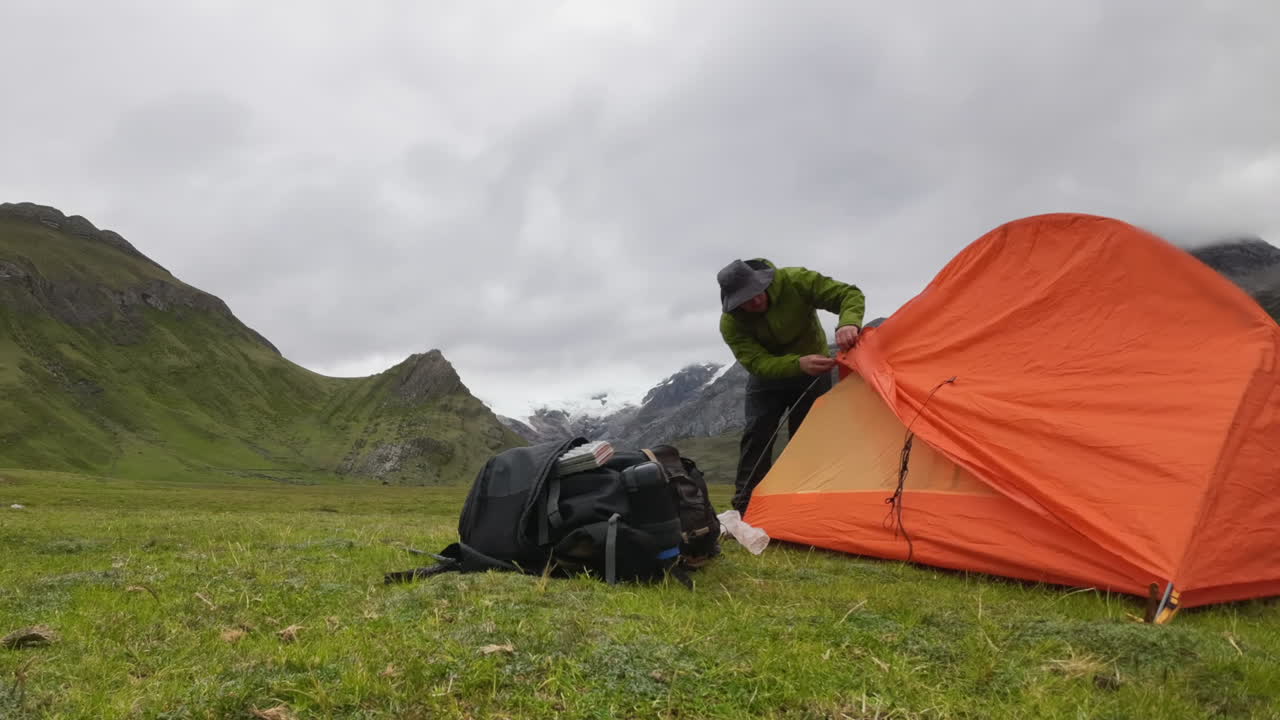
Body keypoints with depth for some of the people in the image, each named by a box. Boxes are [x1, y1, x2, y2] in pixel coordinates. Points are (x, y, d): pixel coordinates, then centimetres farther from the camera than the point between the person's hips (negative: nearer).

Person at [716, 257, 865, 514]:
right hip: (768, 377, 1)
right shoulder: (730, 322, -26)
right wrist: (799, 364, -50)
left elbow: (850, 295, -28)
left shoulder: (795, 281, -29)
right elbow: (757, 363, -33)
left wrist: (848, 323, -51)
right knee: (756, 435, -9)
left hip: (813, 369, 0)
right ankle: (745, 507, -5)